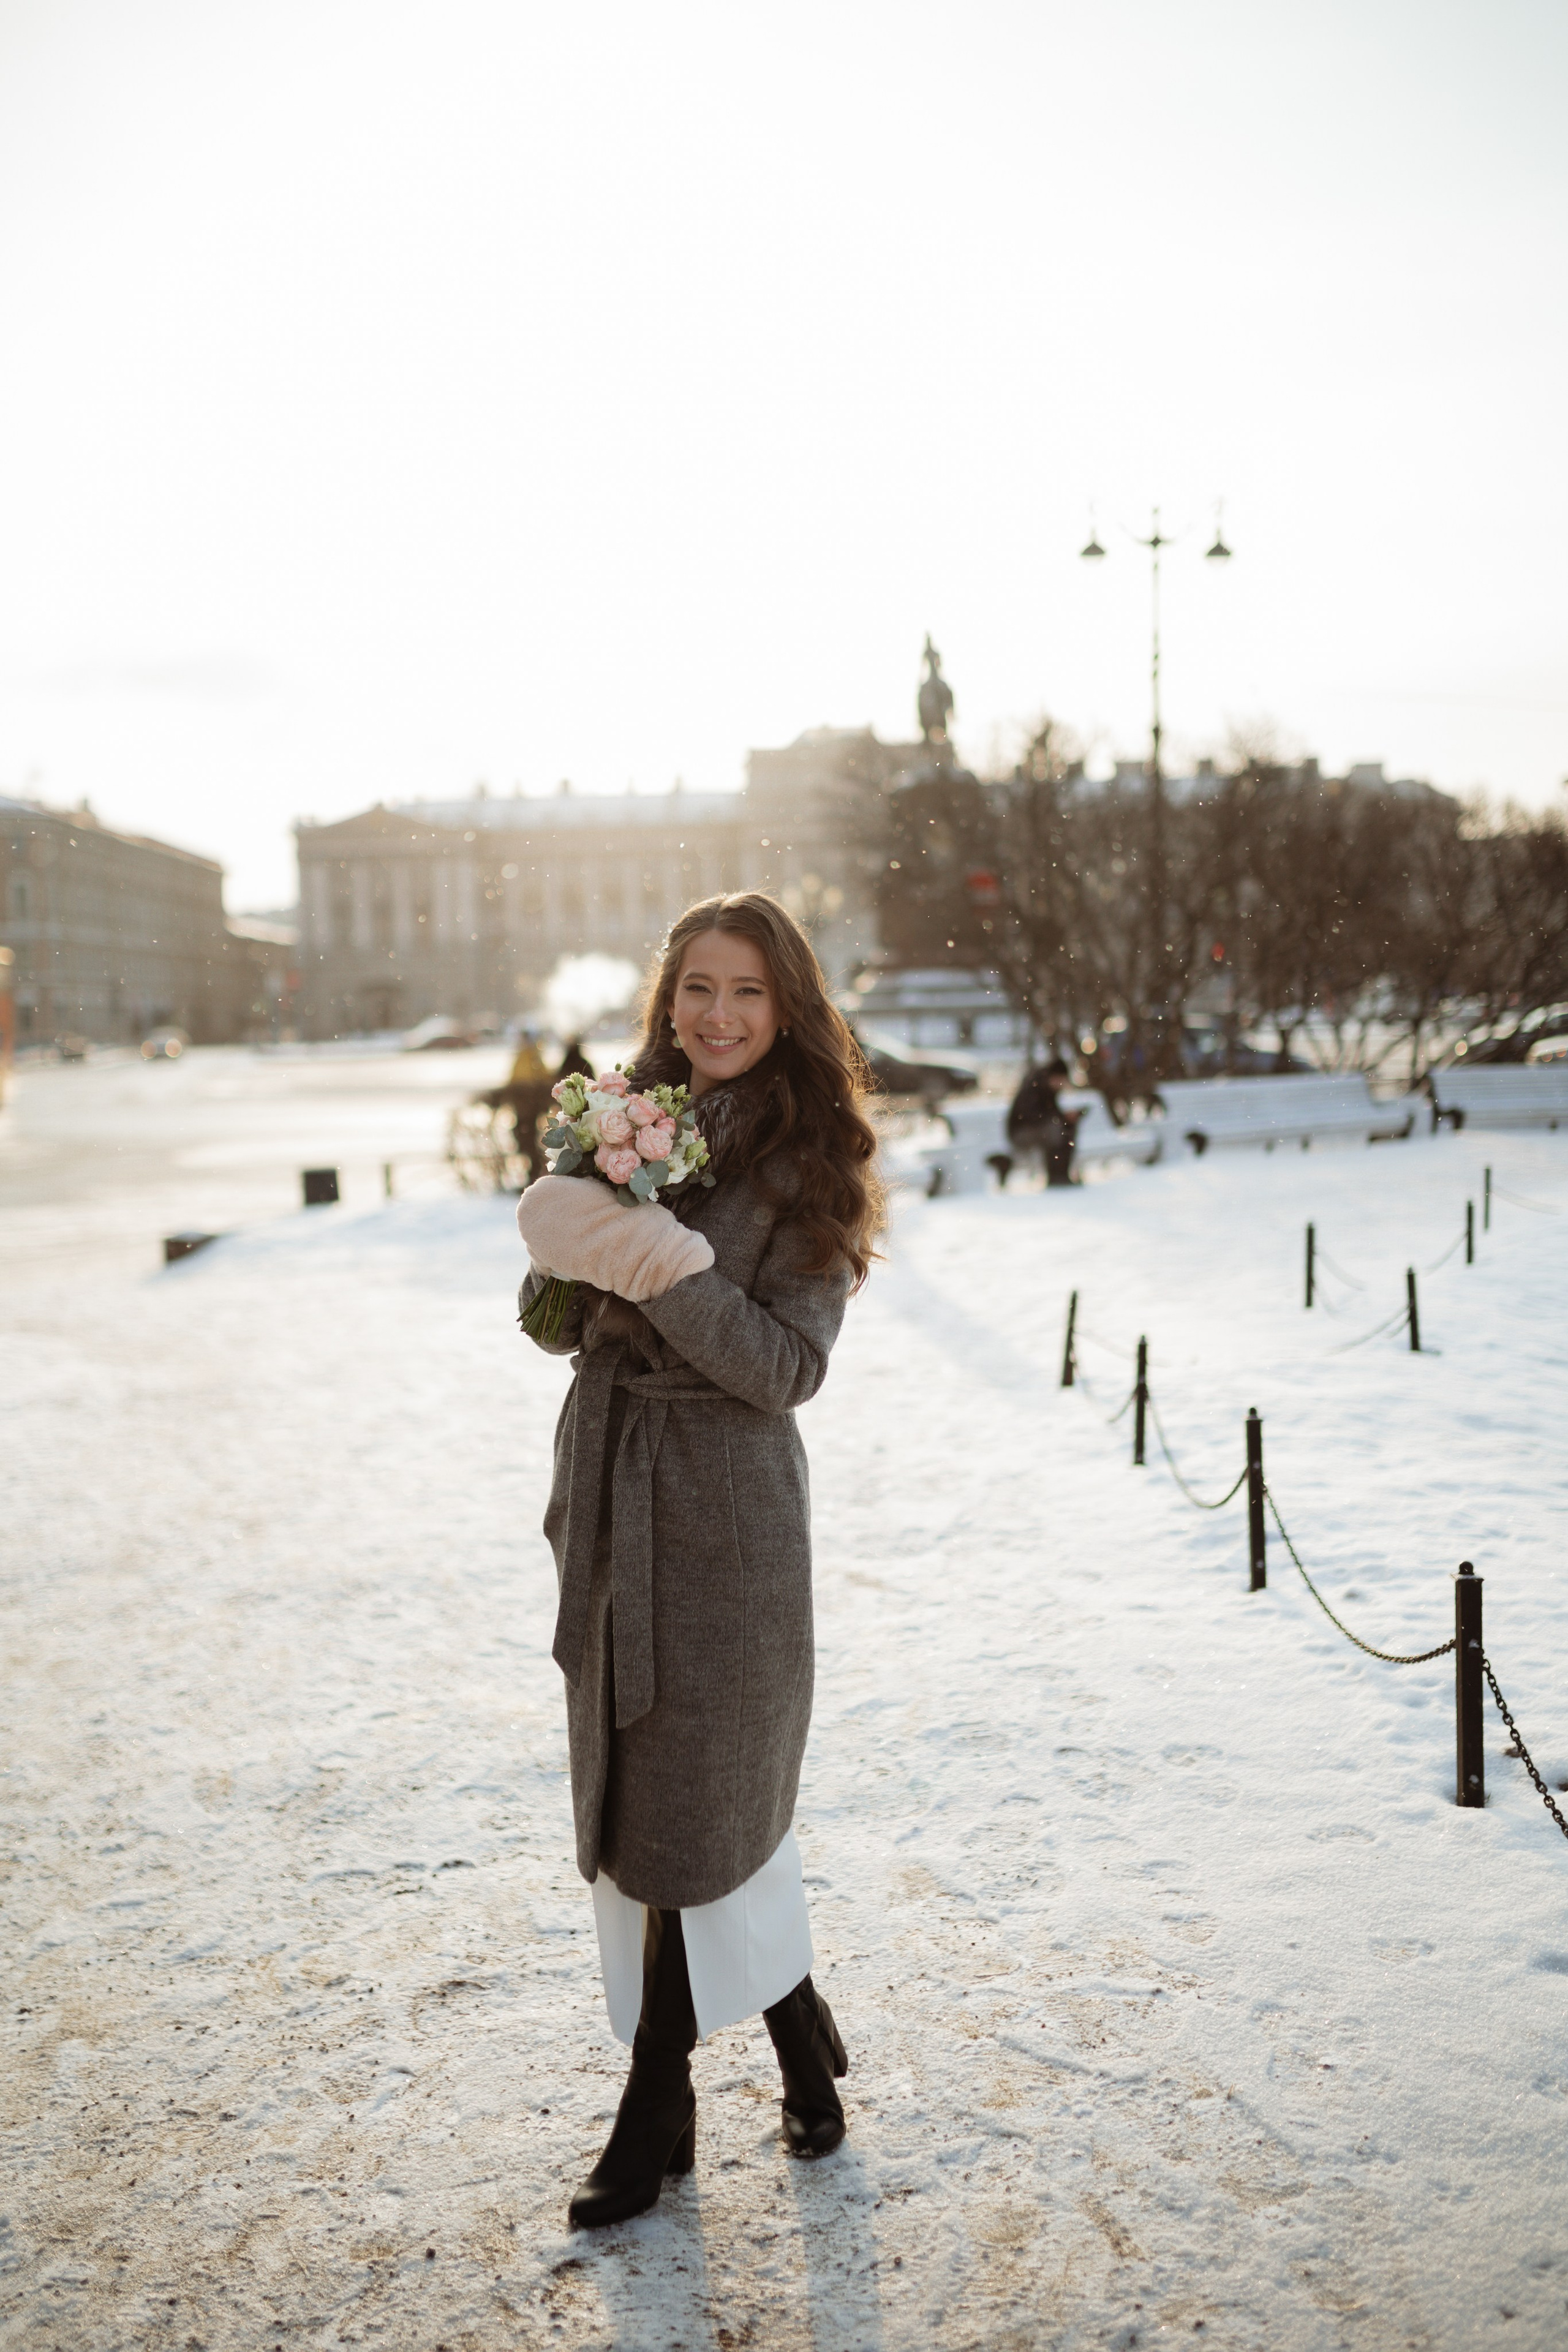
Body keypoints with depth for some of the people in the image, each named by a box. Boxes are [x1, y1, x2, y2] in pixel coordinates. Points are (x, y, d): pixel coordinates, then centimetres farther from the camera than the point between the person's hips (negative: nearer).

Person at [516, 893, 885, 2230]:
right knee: (636, 1800, 12)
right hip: (610, 1494, 6)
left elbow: (787, 1366, -16)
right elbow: (554, 1317, 7)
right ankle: (801, 2037, 30)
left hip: (723, 1512, -6)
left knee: (692, 1809, 4)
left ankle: (658, 2110, 25)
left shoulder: (809, 1160, -8)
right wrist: (571, 1250, -14)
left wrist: (664, 1264, -26)